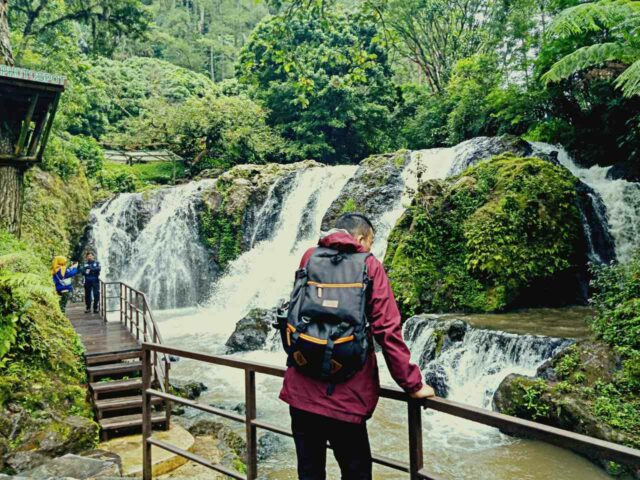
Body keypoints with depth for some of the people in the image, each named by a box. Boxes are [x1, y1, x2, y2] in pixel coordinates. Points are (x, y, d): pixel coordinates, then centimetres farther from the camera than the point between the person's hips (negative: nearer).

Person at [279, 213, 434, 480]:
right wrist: (413, 384, 0)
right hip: (345, 397, -3)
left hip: (301, 391, 4)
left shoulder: (309, 257, 9)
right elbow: (388, 331, -8)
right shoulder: (369, 266, -1)